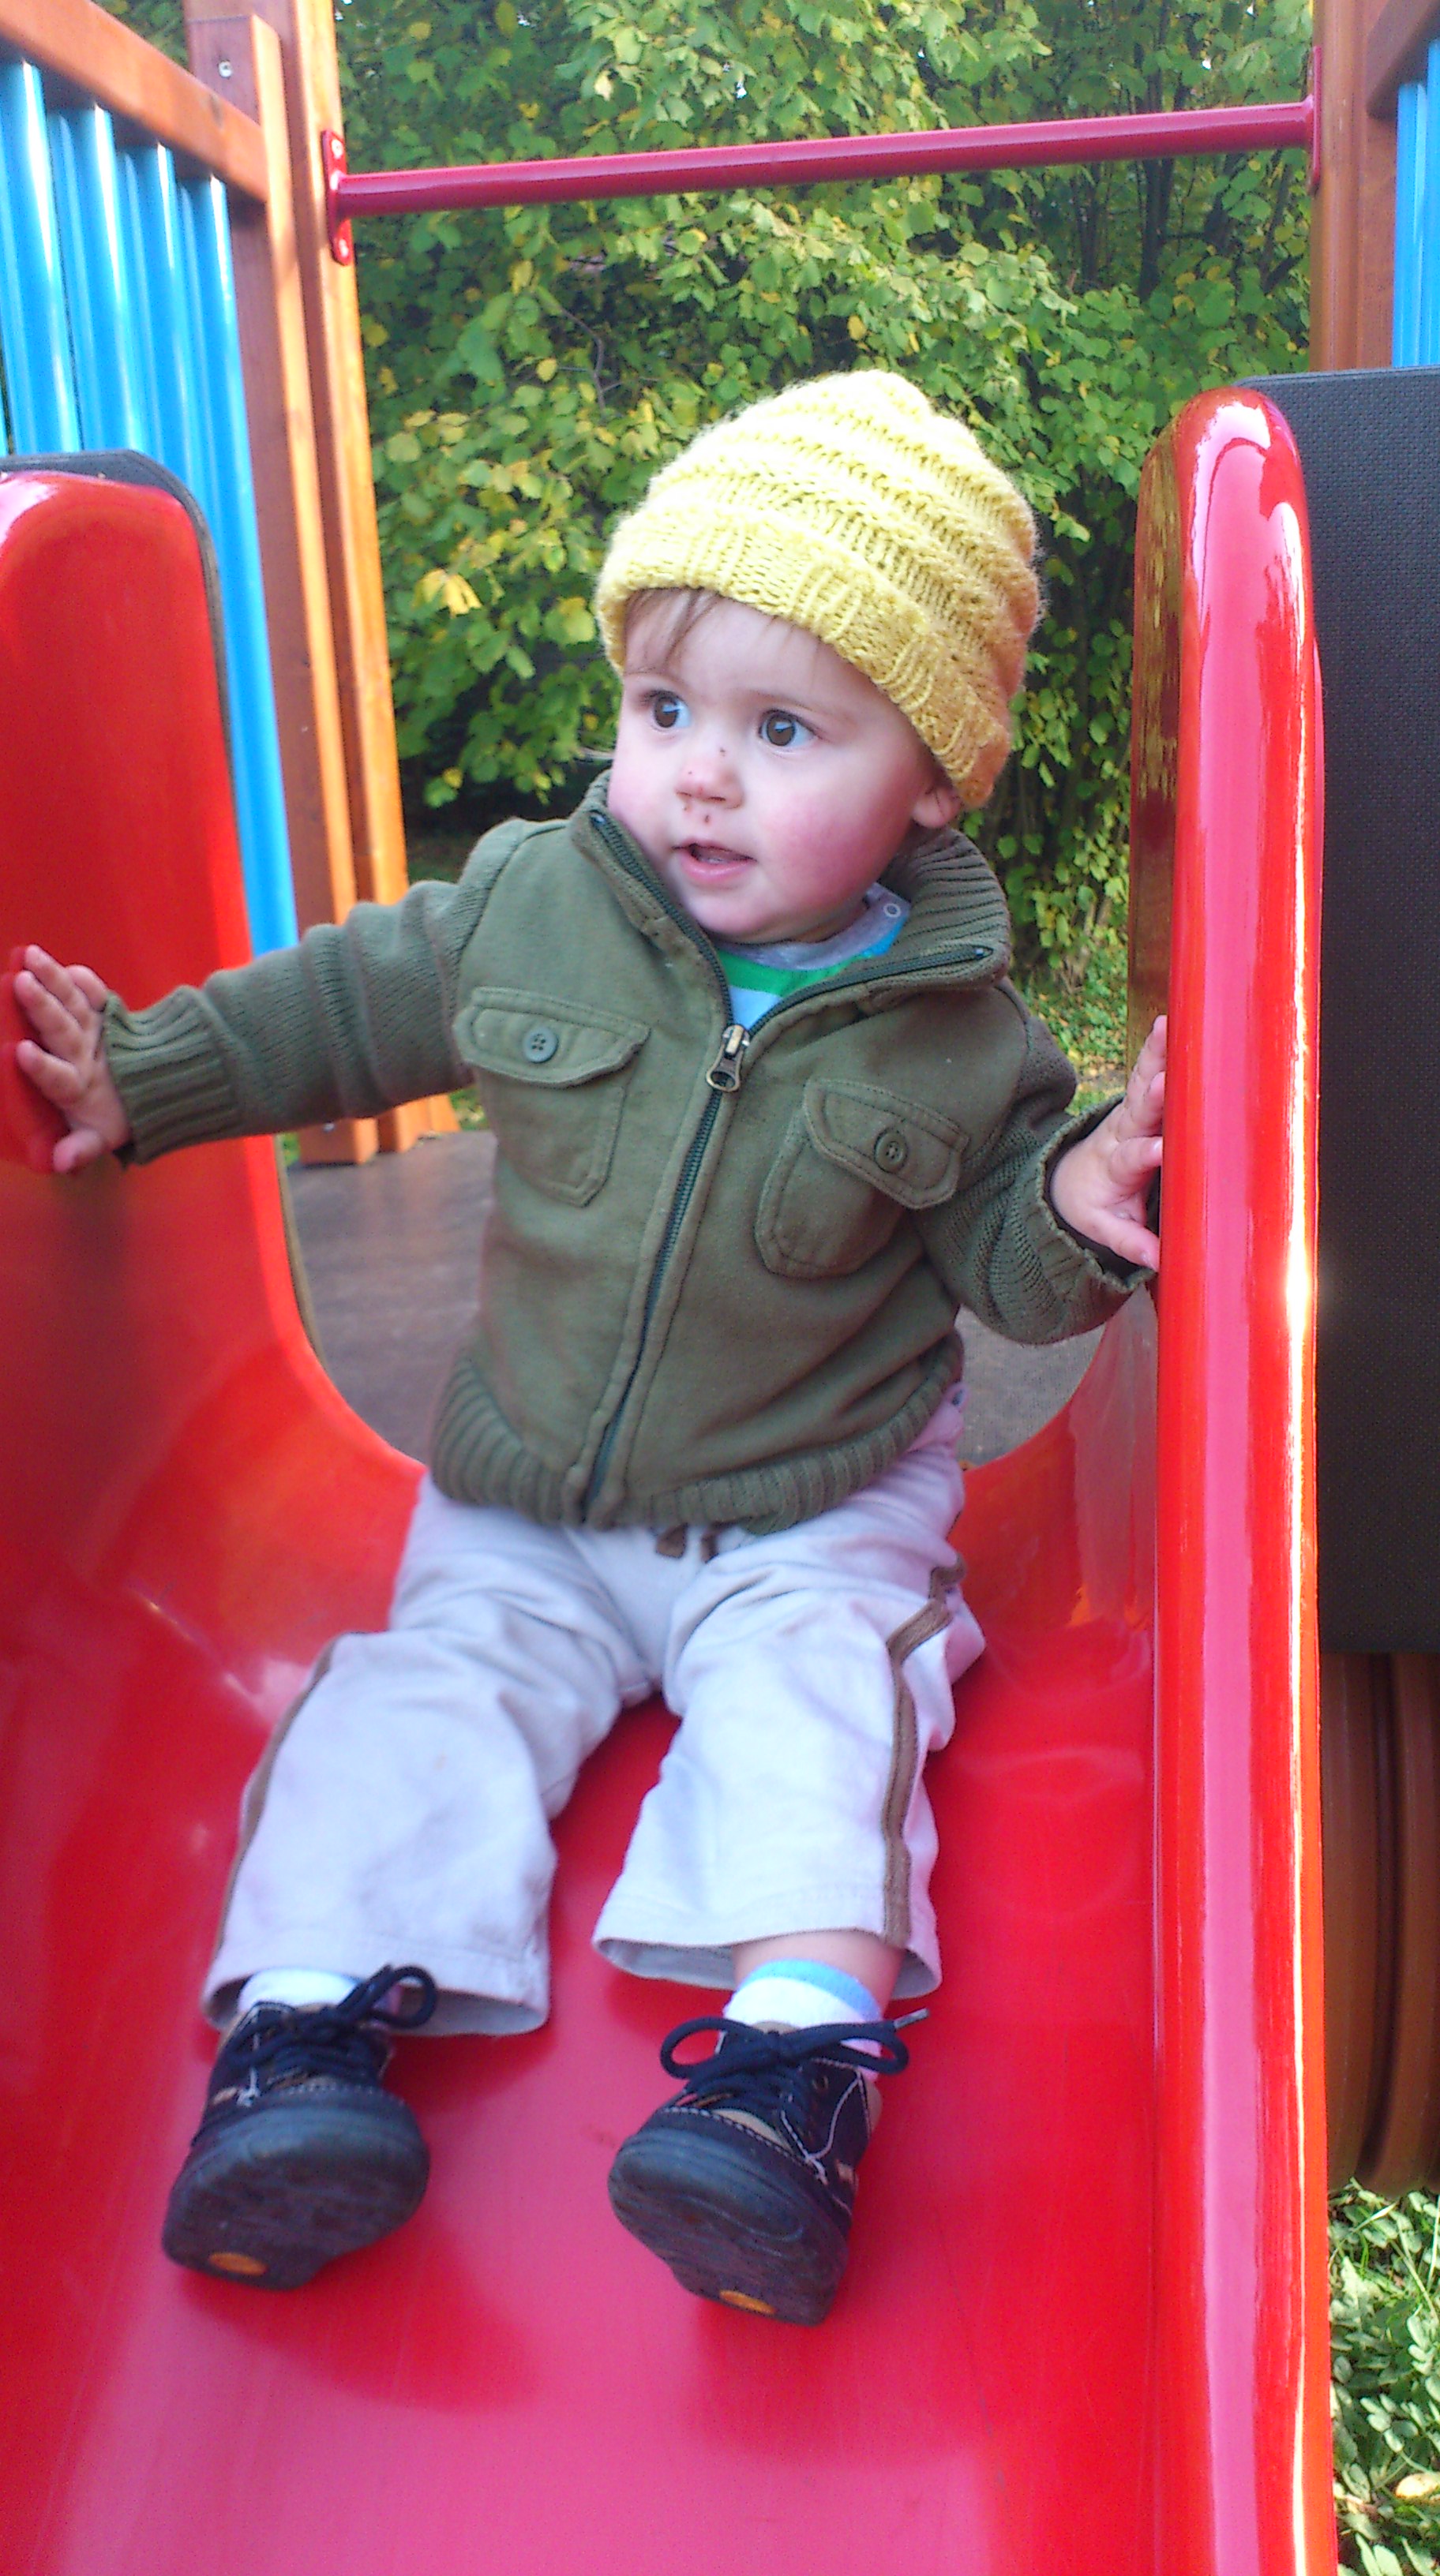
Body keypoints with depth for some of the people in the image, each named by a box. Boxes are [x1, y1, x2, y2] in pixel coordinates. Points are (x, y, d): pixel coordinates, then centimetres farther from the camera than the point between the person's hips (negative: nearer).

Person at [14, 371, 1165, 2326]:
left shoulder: (955, 1038, -12)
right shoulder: (528, 907, -8)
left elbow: (1001, 1253, -2)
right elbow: (348, 1005, 8)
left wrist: (1077, 1208, -25)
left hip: (810, 1517, -2)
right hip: (526, 1513, 3)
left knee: (813, 1697, -26)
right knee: (426, 1690, -13)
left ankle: (799, 2047, -31)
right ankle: (307, 2018, -14)